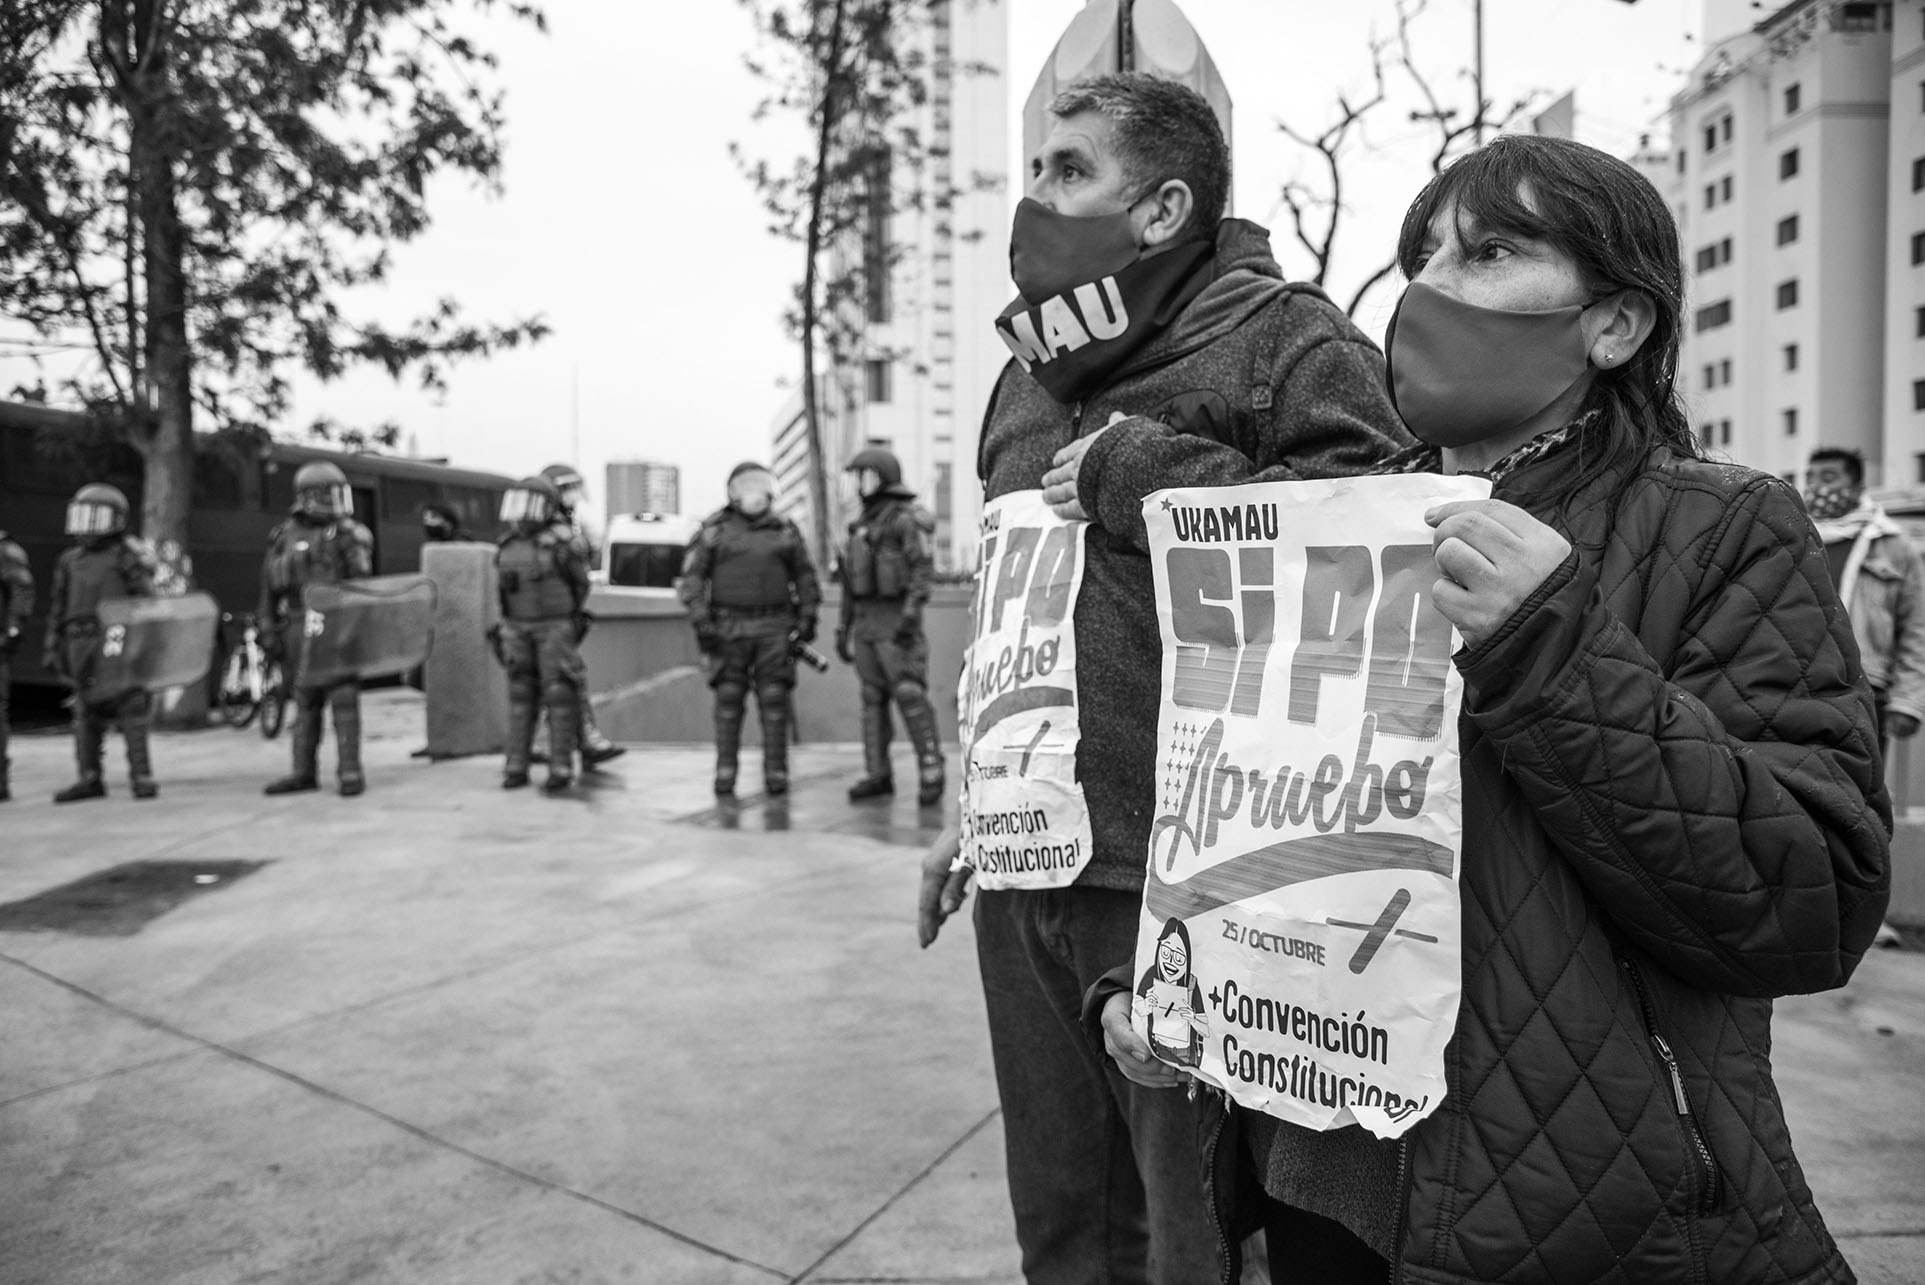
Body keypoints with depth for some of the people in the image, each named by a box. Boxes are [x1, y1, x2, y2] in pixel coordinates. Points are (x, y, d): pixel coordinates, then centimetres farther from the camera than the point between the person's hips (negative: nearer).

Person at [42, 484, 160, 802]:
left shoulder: (128, 557, 0)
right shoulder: (69, 560, 17)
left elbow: (146, 604, -4)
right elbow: (57, 607, 20)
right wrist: (52, 647, 16)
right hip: (81, 644, 6)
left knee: (129, 709, -6)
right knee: (85, 713, 7)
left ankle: (142, 776, -4)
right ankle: (90, 778, 12)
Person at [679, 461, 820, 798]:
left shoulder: (785, 530, 7)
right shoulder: (716, 528, 0)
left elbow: (805, 575, 13)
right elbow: (692, 576, -2)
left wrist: (808, 618, 4)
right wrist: (700, 621, -12)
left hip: (774, 627, 1)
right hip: (729, 628, -1)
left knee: (774, 700, -3)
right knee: (728, 701, -1)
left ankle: (776, 776, 3)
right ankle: (725, 777, 6)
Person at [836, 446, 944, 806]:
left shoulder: (905, 518, -7)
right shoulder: (862, 525, 18)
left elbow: (923, 568, -17)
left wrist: (911, 614, -27)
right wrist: (844, 629, 16)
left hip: (897, 623, -8)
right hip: (866, 623, 8)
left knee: (910, 696, -11)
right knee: (873, 699, 5)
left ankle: (931, 773, -5)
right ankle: (878, 775, 8)